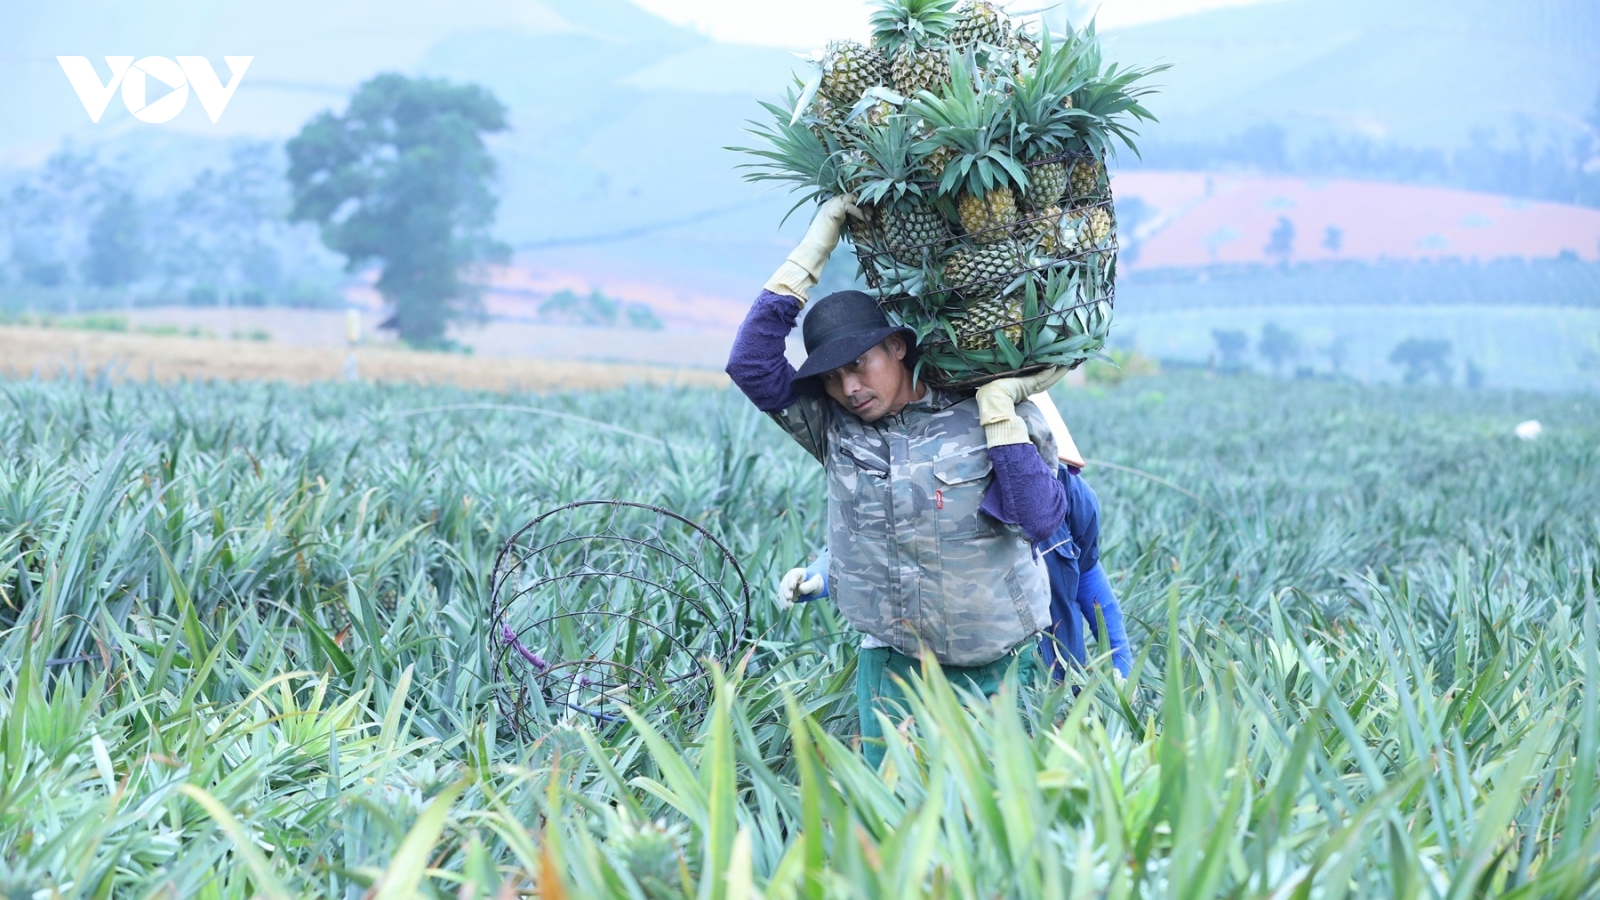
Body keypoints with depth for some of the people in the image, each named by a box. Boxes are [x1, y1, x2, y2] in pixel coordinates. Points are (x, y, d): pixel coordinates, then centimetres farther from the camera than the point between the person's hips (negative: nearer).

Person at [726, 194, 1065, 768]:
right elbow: (750, 363, -9)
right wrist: (814, 249, -10)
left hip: (1000, 670, -2)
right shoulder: (835, 427, 1)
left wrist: (999, 408, -16)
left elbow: (1042, 520, -16)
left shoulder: (986, 419, -6)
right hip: (892, 666, 2)